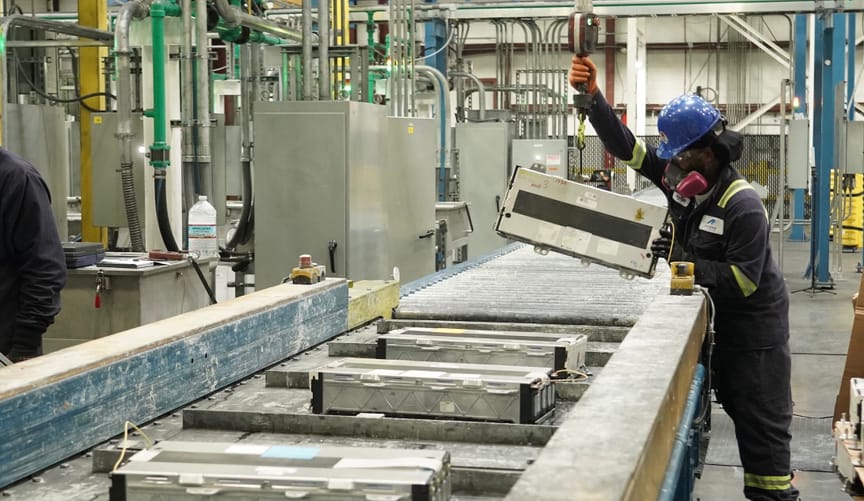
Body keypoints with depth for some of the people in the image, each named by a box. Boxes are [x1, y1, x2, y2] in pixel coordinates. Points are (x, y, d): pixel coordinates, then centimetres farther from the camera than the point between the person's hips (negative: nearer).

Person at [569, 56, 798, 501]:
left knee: (762, 419, -3)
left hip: (754, 321, -8)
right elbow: (623, 144, -7)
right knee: (737, 407, 15)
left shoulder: (742, 206, -25)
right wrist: (591, 96, -19)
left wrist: (683, 263, -28)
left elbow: (743, 281, -26)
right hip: (715, 314, 8)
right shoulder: (681, 177, -5)